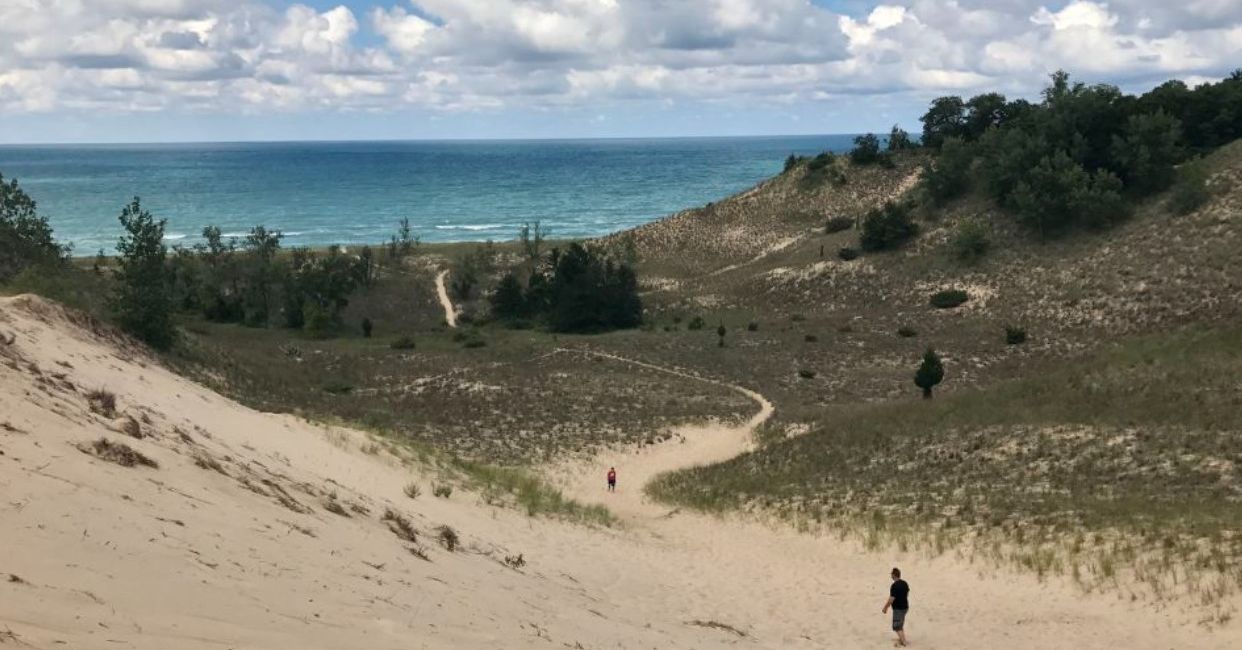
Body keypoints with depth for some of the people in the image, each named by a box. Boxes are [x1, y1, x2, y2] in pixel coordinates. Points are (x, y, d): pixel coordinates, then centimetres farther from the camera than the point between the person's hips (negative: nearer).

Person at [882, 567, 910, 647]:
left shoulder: (894, 586, -23)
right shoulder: (904, 583, 3)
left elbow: (891, 599, -22)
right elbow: (907, 594, 15)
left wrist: (885, 608, -10)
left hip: (898, 609, -9)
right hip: (905, 606, 9)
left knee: (897, 627, 2)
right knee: (900, 625, 23)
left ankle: (904, 642, 2)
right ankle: (901, 640, 32)